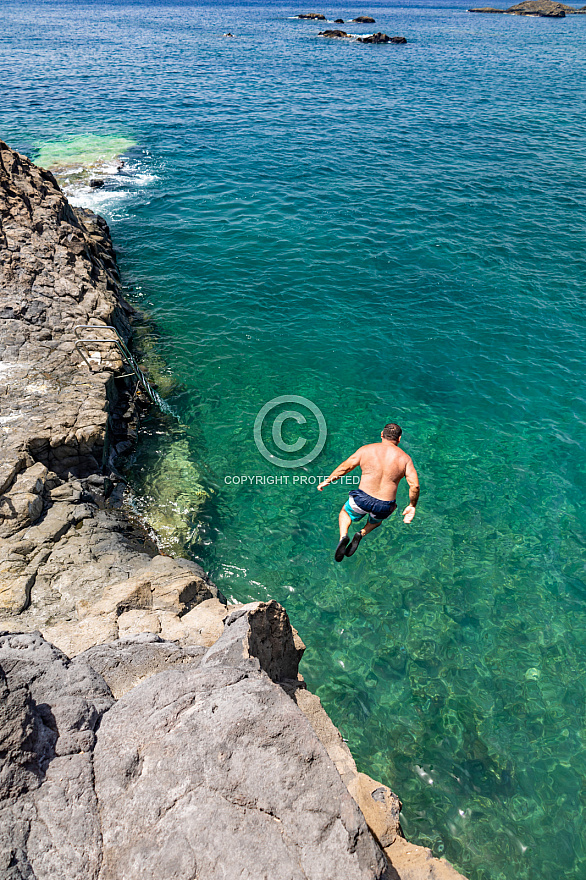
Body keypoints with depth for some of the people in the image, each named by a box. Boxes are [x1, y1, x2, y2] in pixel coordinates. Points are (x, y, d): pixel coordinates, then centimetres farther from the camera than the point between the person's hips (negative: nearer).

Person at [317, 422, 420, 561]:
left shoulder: (366, 449, 0)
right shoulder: (404, 458, 1)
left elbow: (345, 467, 2)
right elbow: (415, 486, -7)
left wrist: (327, 480, 15)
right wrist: (412, 506, 8)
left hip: (362, 498, -1)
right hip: (385, 507, 2)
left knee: (345, 512, 31)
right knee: (376, 521, 37)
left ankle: (343, 536, 2)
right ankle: (362, 534, 7)